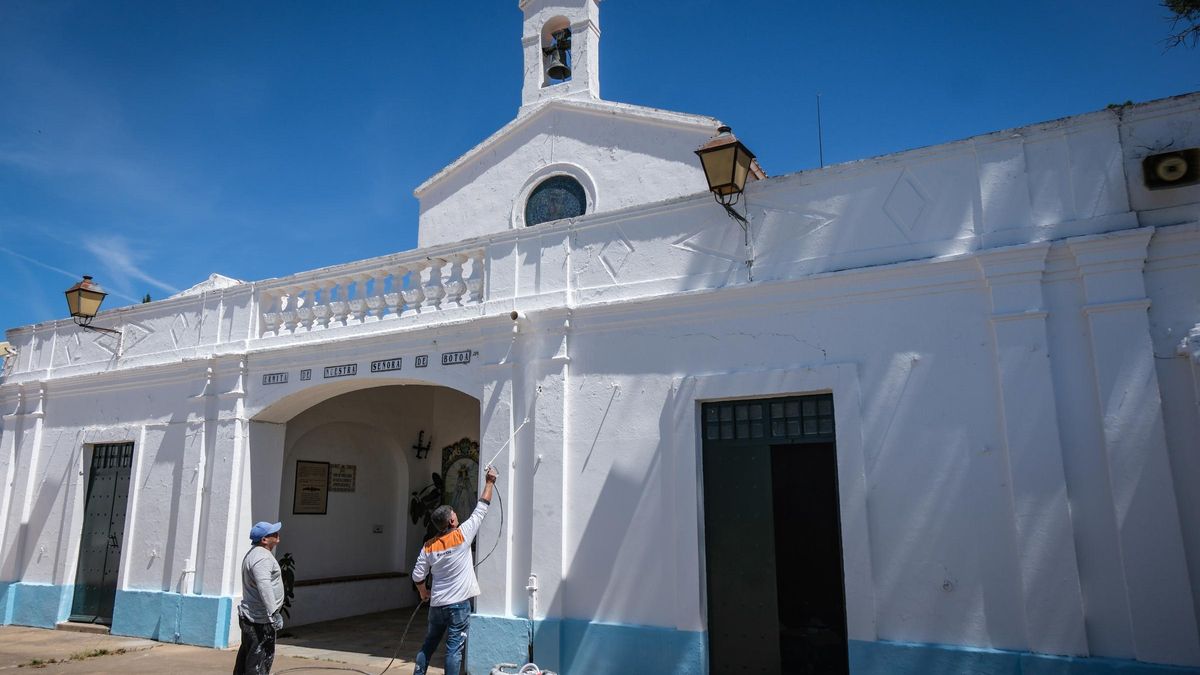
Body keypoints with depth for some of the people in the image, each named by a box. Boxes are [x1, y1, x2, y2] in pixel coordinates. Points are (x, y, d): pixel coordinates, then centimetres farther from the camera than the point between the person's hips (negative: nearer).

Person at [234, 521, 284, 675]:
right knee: (261, 658, -6)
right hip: (260, 619, -11)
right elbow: (264, 587, -30)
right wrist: (274, 613, -30)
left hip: (248, 615, 11)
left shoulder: (253, 554, 14)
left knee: (246, 655, 19)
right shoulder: (262, 557, -21)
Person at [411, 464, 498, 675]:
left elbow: (417, 576, 3)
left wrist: (423, 592, 24)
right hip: (459, 603, -4)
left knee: (428, 644, 20)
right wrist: (490, 482, 5)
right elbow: (481, 508, -5)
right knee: (454, 648, 0)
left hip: (437, 603, 4)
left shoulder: (428, 547, -1)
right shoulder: (462, 535, -12)